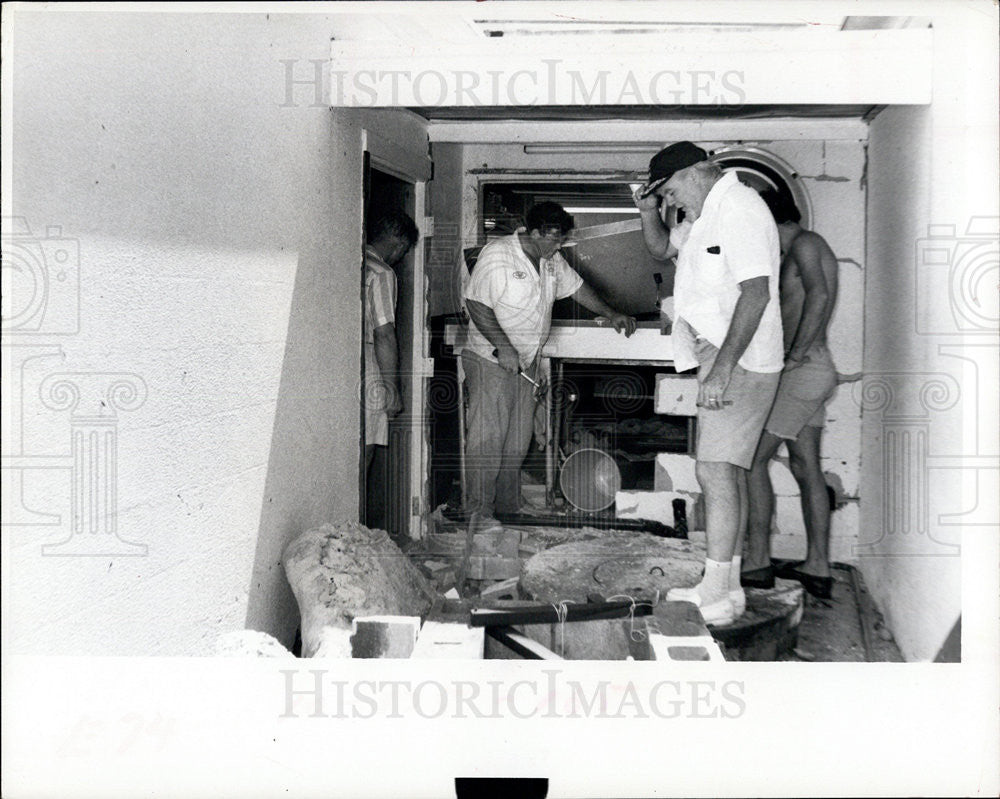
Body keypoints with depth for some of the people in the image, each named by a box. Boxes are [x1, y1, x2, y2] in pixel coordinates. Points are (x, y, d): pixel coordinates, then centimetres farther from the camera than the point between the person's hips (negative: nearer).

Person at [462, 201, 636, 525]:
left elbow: (576, 287, 23)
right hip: (490, 360, -8)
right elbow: (476, 303, -18)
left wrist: (611, 314, 20)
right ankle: (479, 512, -2)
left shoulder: (551, 260, 8)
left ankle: (508, 508, 18)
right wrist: (502, 347, -23)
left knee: (518, 440, 9)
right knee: (487, 437, -8)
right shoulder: (498, 255, -15)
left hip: (526, 362, 8)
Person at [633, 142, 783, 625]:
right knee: (727, 470, 12)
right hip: (718, 354, 10)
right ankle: (728, 586, 18)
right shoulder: (707, 214, 17)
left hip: (738, 359, -10)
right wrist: (648, 213, 11)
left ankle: (717, 596, -12)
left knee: (715, 469, -14)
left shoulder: (739, 209, -15)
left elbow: (756, 293, -24)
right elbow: (662, 248, 33)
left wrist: (722, 367, -28)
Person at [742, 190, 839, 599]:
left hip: (803, 370, -10)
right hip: (815, 370, 10)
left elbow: (818, 294, -26)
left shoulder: (805, 244, -10)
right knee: (806, 468, 11)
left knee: (752, 458, -7)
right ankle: (817, 567, 14)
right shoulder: (804, 249, 21)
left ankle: (757, 563, -5)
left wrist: (796, 354, -25)